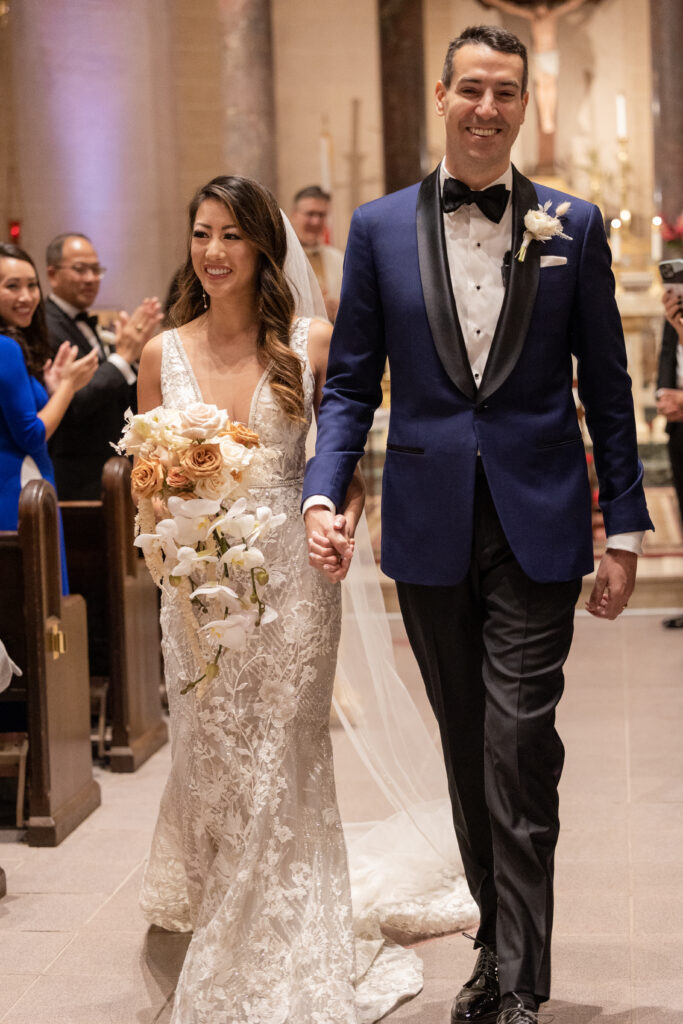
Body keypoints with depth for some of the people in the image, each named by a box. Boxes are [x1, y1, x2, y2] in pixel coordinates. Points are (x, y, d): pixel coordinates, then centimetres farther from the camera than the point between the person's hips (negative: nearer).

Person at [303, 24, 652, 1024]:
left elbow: (606, 385, 5)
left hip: (538, 527, -2)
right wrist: (323, 492, -9)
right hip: (431, 528, 2)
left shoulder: (573, 225, 3)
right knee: (470, 752, 13)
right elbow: (352, 382, 6)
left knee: (519, 751, -5)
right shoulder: (380, 227, 5)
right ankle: (501, 940, 30)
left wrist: (625, 529, 2)